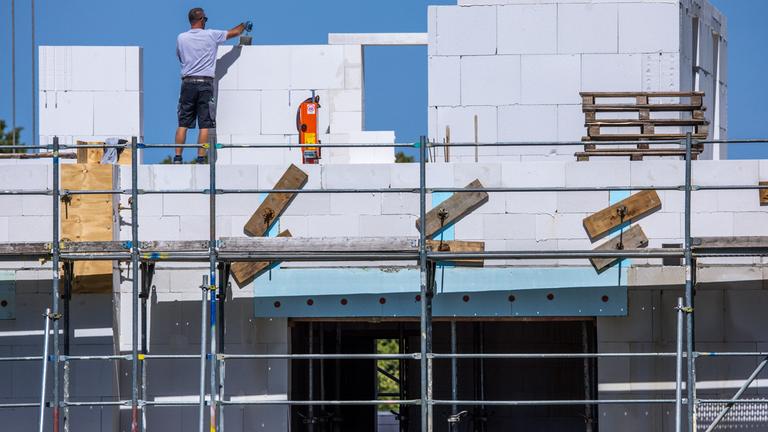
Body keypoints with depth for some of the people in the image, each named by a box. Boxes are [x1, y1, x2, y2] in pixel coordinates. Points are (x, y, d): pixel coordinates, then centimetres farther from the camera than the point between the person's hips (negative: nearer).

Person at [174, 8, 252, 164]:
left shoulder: (181, 38, 4)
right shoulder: (211, 35, -1)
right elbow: (233, 33, 13)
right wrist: (244, 25, 33)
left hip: (187, 82, 2)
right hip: (205, 83, -2)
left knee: (183, 123, 4)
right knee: (205, 124, 0)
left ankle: (178, 157, -1)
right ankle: (201, 158, -5)